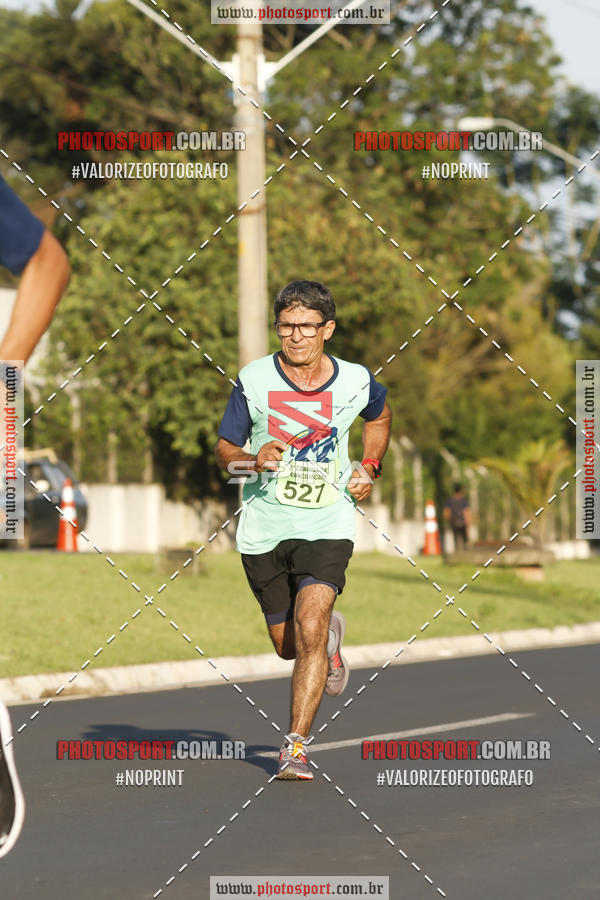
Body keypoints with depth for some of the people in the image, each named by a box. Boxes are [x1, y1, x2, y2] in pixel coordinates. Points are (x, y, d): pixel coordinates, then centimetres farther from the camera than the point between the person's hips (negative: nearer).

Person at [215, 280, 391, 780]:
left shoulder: (356, 381, -4)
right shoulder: (254, 379, -7)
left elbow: (380, 416, 21)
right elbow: (225, 451, 0)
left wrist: (370, 468, 6)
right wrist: (253, 461, -22)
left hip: (328, 523, -2)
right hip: (264, 527, 2)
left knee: (309, 630, -21)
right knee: (289, 645, 13)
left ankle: (296, 745, -12)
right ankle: (331, 635, 49)